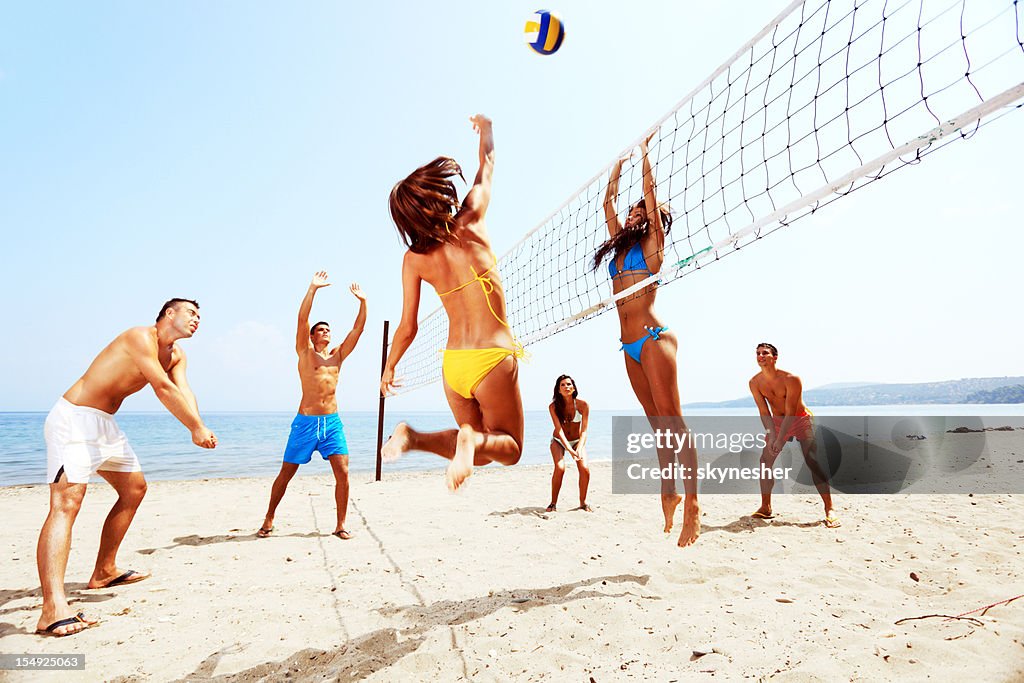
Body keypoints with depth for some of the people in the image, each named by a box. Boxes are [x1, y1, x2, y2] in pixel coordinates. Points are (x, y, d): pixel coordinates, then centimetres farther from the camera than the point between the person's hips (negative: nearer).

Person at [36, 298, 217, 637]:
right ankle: (53, 609, -31)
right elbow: (163, 389, -25)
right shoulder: (140, 337, -18)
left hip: (105, 424, 10)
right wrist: (198, 428, -21)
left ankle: (104, 572, 29)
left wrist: (197, 429, -23)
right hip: (74, 419, -10)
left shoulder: (176, 355, 10)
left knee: (134, 488, 17)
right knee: (66, 502, -21)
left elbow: (184, 392, -5)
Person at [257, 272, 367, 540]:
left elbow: (358, 327, 8)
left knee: (342, 472, -7)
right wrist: (313, 288, -14)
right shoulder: (305, 352, 4)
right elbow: (302, 319, -9)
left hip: (333, 421, 3)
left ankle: (341, 524, 5)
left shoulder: (338, 355, 13)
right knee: (286, 473, 7)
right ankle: (269, 520, 25)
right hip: (305, 422, -2)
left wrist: (363, 301, 0)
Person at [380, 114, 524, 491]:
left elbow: (407, 328, 3)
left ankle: (413, 436, -3)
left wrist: (388, 369, 20)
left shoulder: (413, 258, 1)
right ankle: (472, 439, -21)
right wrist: (485, 129, 32)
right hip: (493, 360, -4)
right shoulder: (471, 223, -6)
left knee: (478, 451, 22)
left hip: (453, 363, 4)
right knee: (509, 447, 13)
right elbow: (487, 167, 13)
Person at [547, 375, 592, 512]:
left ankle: (583, 503, 1)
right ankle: (553, 503, -6)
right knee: (560, 468, -24)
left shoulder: (582, 405, -19)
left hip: (577, 441, 1)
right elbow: (559, 430, -25)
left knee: (585, 468, -20)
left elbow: (584, 431, -19)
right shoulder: (553, 406, -20)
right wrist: (569, 450, -37)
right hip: (559, 441, -1)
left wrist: (579, 449, -34)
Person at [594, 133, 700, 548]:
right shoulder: (621, 244, 20)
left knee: (672, 422, -11)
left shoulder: (652, 241, 3)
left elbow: (650, 191, -2)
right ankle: (669, 494, 15)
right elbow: (608, 201, 24)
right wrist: (620, 160, 30)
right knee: (658, 424, 9)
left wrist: (643, 150, 8)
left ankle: (692, 504, -11)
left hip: (653, 338, -7)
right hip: (630, 346, 8)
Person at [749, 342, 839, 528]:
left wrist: (780, 439, -29)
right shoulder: (755, 382, -11)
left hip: (801, 420, -5)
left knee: (813, 464, -16)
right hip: (777, 421, 5)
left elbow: (790, 412, -25)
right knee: (765, 461, 1)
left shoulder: (791, 379, -25)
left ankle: (829, 509, -10)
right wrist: (771, 435, -22)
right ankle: (765, 508, 12)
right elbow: (764, 412, -9)